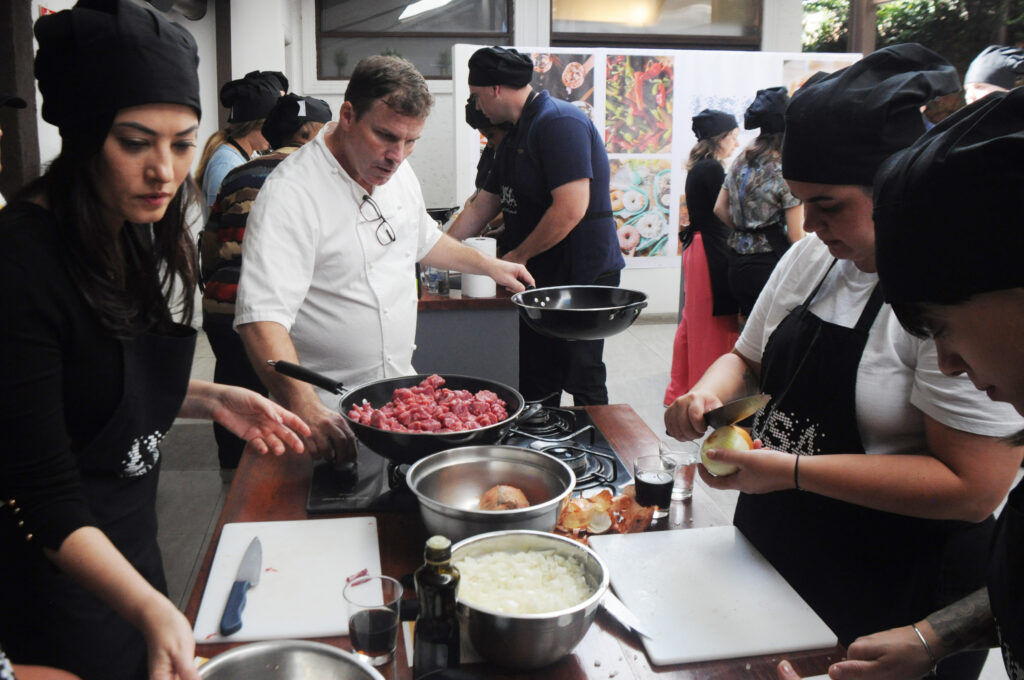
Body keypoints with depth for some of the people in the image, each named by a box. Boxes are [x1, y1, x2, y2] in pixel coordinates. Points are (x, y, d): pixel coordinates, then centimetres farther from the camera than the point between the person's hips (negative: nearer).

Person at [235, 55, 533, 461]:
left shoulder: (397, 173, 5)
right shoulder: (291, 194, -21)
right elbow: (261, 318, -30)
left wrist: (489, 266, 31)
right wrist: (304, 407, -42)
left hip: (402, 389, 7)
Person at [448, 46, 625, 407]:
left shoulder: (559, 122, -15)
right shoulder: (516, 136, 16)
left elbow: (572, 208, -24)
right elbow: (482, 207, 21)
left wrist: (518, 255, -14)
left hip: (582, 275, -9)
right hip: (543, 276, 10)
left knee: (583, 384, -1)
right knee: (535, 390, 14)